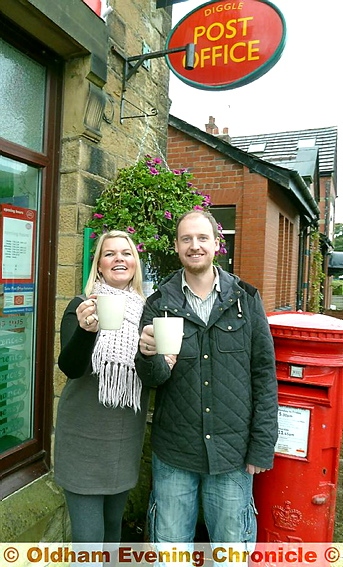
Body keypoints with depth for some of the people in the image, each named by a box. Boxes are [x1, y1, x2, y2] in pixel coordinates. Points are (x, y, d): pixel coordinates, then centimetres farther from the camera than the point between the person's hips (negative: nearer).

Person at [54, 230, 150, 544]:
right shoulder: (82, 306, -9)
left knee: (114, 523, 21)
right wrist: (86, 329, -40)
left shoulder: (145, 310, 3)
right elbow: (70, 367, -22)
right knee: (88, 536, 3)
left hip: (128, 435, 4)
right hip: (85, 436, -4)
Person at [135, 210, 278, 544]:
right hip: (173, 453, 1)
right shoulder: (159, 304, -3)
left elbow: (264, 374, -1)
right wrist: (150, 357, -31)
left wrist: (262, 447, -3)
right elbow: (152, 378, -8)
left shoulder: (246, 299, -3)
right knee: (168, 546, 17)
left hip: (233, 452, 0)